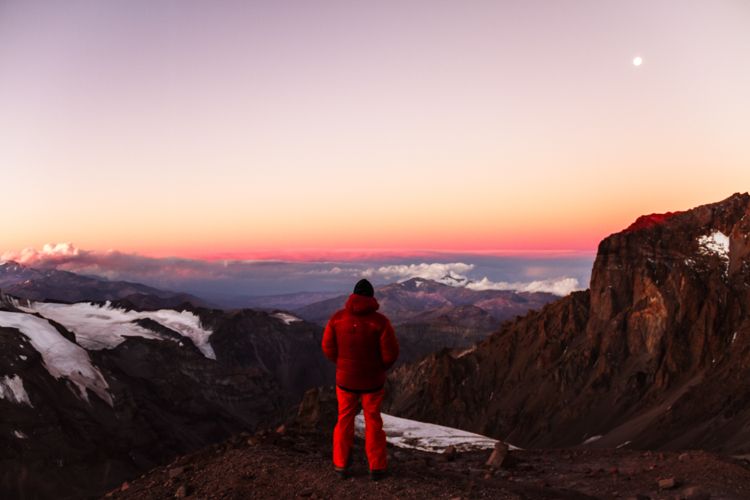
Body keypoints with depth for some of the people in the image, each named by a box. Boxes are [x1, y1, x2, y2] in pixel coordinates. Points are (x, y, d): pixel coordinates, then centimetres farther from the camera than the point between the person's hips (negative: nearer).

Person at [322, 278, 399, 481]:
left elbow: (328, 347, -4)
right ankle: (376, 467, 21)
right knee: (373, 422, 15)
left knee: (345, 420, 18)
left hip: (345, 379, 1)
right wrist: (380, 369, 6)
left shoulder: (338, 317, -10)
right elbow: (391, 352, -15)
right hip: (373, 381, -1)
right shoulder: (380, 321, -17)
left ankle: (341, 465, 25)